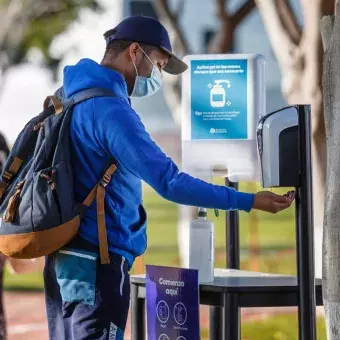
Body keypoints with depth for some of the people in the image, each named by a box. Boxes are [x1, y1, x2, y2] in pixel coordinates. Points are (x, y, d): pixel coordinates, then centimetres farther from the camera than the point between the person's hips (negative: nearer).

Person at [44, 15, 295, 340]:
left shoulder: (71, 95, 12)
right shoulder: (111, 111, -18)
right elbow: (170, 183, -23)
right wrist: (249, 201, -20)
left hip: (64, 256, 10)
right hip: (96, 262, -10)